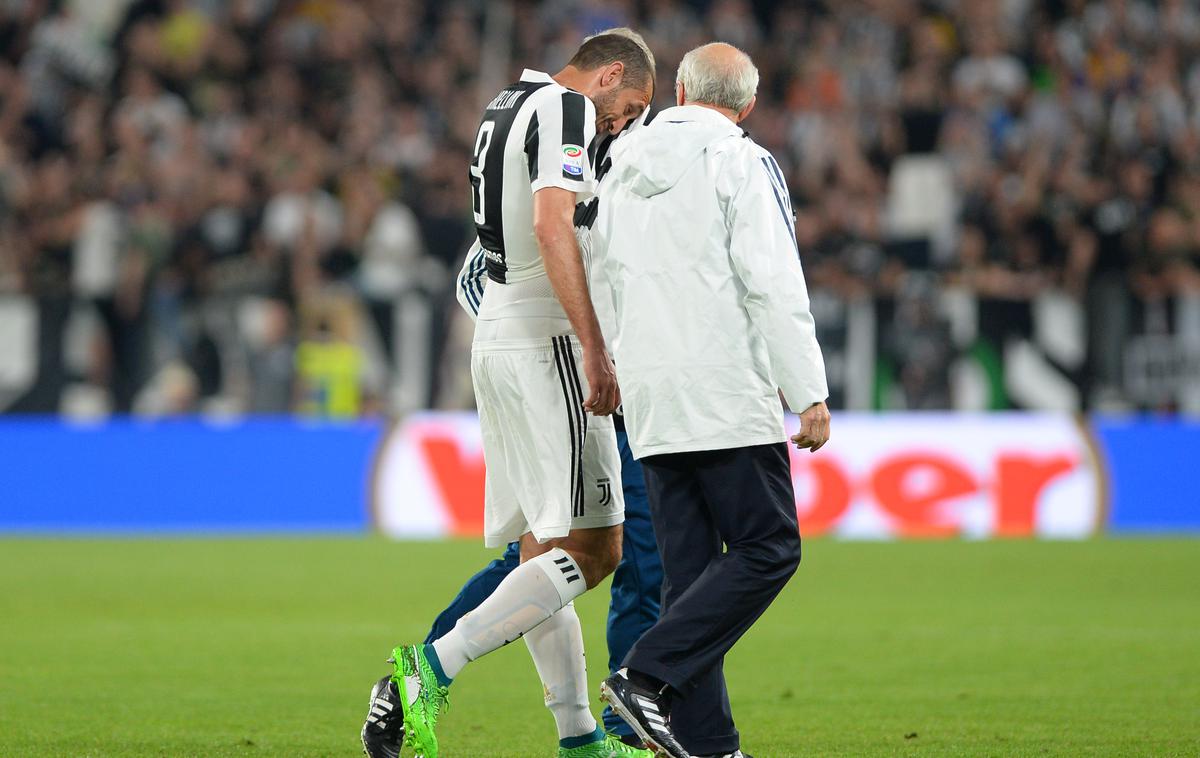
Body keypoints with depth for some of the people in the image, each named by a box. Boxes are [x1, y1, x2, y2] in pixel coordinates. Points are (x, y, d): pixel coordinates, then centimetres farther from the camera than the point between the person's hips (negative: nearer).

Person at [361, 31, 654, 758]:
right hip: (545, 339, -10)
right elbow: (552, 227, -22)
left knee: (544, 549, 10)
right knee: (590, 550, -11)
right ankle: (430, 670, -20)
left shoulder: (508, 107, 20)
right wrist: (595, 350, -25)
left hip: (495, 337, 10)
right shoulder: (566, 109, -9)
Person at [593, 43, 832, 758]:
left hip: (649, 398, 7)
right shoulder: (743, 164, -6)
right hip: (728, 395, -7)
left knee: (690, 567, 7)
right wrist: (810, 395, -11)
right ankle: (648, 678, -16)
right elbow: (774, 286, -12)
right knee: (767, 549, -3)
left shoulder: (624, 166, 15)